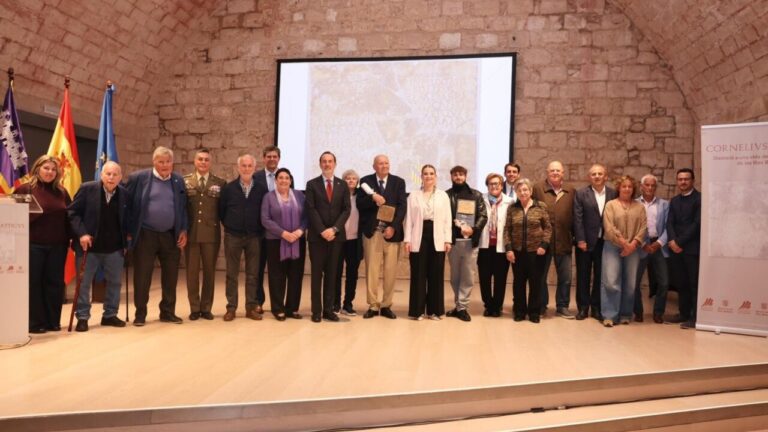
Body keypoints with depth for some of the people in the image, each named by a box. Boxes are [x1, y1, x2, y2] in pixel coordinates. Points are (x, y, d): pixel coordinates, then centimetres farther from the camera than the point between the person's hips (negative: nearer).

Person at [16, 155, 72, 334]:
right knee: (33, 283, 1)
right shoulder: (25, 189, 0)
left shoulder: (62, 192, 12)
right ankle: (35, 322, 10)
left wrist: (71, 237, 2)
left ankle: (53, 321, 16)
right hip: (33, 245, -4)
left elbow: (69, 216, 11)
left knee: (55, 282, 7)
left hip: (58, 246, 4)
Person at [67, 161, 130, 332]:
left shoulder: (124, 194, 0)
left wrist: (125, 242, 4)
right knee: (84, 283, 4)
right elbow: (73, 212, -6)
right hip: (90, 246, -3)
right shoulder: (87, 189, -8)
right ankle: (82, 317, 15)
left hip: (114, 248, 3)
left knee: (114, 282, 11)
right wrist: (81, 233, -16)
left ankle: (110, 315, 25)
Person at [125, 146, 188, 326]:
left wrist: (183, 231, 4)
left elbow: (183, 208, 11)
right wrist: (129, 230, -3)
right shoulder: (138, 177, -3)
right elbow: (127, 203, 0)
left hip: (171, 236, 3)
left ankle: (168, 312, 21)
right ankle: (140, 314, 15)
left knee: (170, 276, 8)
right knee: (142, 276, 2)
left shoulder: (178, 180, 7)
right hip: (145, 235, -3)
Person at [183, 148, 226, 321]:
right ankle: (194, 308, 17)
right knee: (192, 271, 6)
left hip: (211, 233, 0)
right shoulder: (184, 181, 4)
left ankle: (206, 308, 18)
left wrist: (221, 225, -4)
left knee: (209, 271, 7)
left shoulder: (220, 183, 4)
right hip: (191, 233, 0)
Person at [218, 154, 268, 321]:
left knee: (252, 274, 5)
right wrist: (229, 226, 7)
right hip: (233, 236, 0)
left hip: (254, 237, 0)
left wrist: (260, 230, 4)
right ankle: (231, 308, 12)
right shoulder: (228, 188, 0)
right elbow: (221, 210, 6)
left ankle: (251, 307, 13)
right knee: (231, 274, 5)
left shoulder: (261, 189, 0)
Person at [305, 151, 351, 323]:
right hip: (317, 235, -2)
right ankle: (317, 310, 5)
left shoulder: (343, 185, 9)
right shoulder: (312, 184, 2)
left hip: (336, 235, 2)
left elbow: (346, 210, 2)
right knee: (317, 273, 1)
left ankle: (328, 309, 11)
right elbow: (311, 210, -5)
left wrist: (334, 229, -12)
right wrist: (322, 231, -15)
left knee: (331, 273, 5)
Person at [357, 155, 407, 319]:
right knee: (371, 269, 2)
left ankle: (386, 306, 12)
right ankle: (373, 306, 11)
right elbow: (359, 204, -1)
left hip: (392, 231, 0)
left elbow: (402, 206, -1)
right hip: (372, 231, 0)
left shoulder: (398, 182, 7)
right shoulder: (366, 181, 7)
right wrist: (372, 198, -20)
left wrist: (393, 227, -12)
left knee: (390, 270, 2)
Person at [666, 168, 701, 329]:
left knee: (694, 283, -2)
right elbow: (669, 223, 8)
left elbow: (697, 223, -12)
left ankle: (695, 317, 4)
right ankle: (684, 313, 19)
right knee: (680, 283, 10)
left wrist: (680, 241, -13)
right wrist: (672, 241, -9)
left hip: (693, 248, -6)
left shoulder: (699, 198, -4)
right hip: (676, 247, 6)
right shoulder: (674, 201, 16)